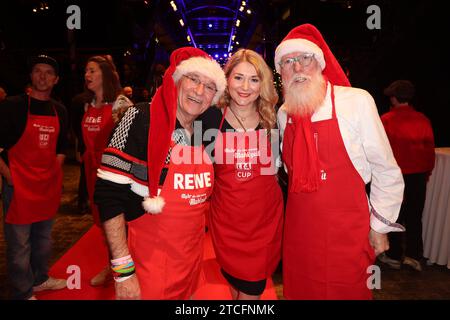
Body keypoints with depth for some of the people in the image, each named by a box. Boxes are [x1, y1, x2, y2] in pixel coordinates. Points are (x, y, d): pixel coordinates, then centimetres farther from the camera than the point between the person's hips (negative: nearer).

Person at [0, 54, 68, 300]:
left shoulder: (59, 111, 9)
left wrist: (55, 173, 9)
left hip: (49, 186, 5)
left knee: (43, 239, 18)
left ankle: (40, 279, 37)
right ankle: (23, 293, 19)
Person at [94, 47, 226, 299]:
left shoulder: (206, 132, 2)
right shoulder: (142, 119, -16)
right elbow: (109, 194, -19)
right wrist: (123, 271, -20)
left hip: (193, 257, 6)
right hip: (148, 261, -6)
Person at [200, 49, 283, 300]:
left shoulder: (272, 118, -3)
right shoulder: (211, 117, -8)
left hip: (266, 216, 1)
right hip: (227, 218, 0)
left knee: (253, 286, 9)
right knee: (234, 278, 18)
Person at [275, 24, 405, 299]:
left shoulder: (356, 101, -12)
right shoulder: (284, 114, 2)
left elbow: (386, 171, -6)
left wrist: (379, 226, -3)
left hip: (346, 231, -4)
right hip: (299, 228, 4)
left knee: (347, 291, 10)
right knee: (299, 290, 18)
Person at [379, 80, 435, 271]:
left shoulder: (386, 120, -11)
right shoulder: (422, 120, -1)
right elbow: (430, 148, 4)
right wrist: (427, 171, 16)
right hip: (418, 175, 3)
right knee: (414, 216, 14)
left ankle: (394, 256, 19)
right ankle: (413, 255, 19)